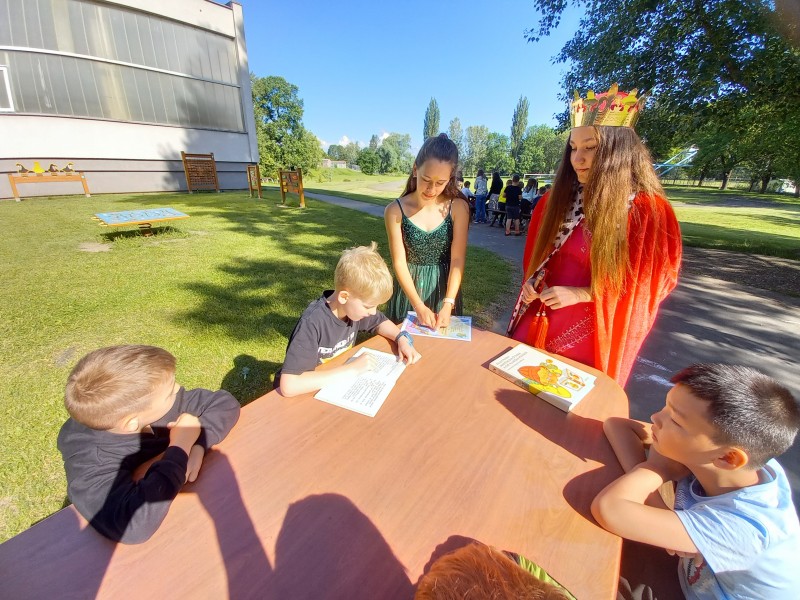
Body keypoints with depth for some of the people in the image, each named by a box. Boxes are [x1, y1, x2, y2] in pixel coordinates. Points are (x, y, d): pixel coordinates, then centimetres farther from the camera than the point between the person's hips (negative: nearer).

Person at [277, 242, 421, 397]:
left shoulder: (355, 306, -11)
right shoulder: (312, 323, -30)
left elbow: (381, 322, 8)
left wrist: (402, 339, -11)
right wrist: (352, 369, -33)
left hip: (338, 383, 4)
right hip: (307, 392, -4)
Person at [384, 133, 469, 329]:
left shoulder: (458, 208, -10)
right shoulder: (395, 211, -12)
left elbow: (458, 259, -12)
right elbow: (399, 263, -13)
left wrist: (448, 304, -21)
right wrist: (419, 306, -19)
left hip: (444, 287, 1)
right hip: (410, 286, 0)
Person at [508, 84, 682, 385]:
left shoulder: (649, 210, -13)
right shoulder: (557, 199, 2)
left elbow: (650, 283, -9)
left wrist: (582, 294, -19)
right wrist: (531, 282, -6)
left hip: (592, 336, -4)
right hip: (536, 324, 5)